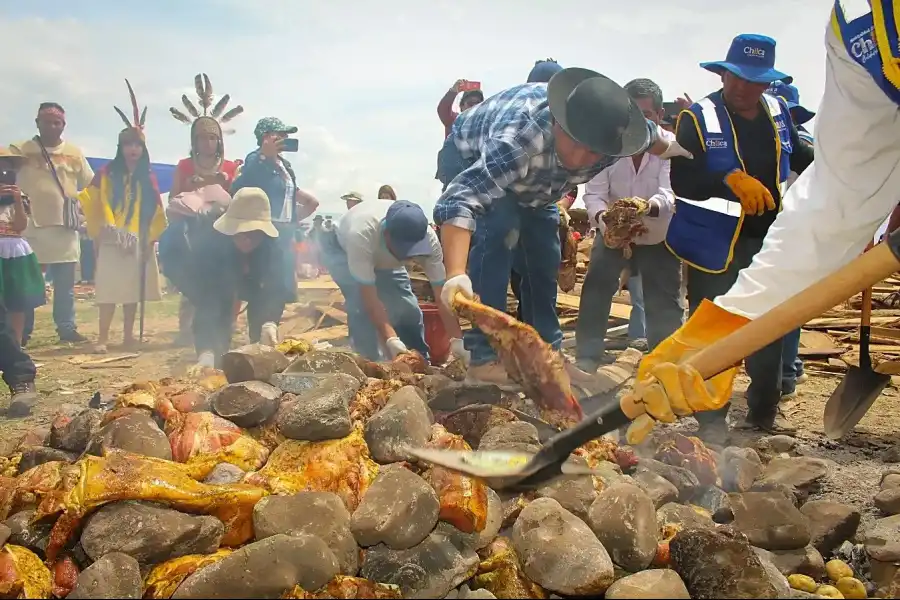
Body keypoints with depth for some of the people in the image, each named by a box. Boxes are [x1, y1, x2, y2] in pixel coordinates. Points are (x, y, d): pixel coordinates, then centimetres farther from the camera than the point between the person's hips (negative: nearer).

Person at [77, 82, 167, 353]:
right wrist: (101, 229, -8)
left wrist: (151, 239, 1)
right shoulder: (106, 173, 1)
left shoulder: (148, 178, 9)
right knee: (109, 288, -7)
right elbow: (92, 203, -2)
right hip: (112, 241, -3)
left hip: (139, 241, 3)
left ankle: (128, 335, 16)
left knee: (133, 288, 8)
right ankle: (103, 337, -5)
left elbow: (156, 213, 8)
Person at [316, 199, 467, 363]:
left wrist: (457, 339, -38)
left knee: (407, 306, -4)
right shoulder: (361, 235, -46)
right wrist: (391, 339, -50)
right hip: (340, 249, -4)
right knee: (361, 304, -28)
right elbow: (369, 297, -42)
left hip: (383, 258, 4)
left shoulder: (429, 240, -34)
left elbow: (442, 294, -30)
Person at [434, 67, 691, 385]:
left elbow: (651, 138, -3)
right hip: (471, 159, -6)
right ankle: (484, 357, -23)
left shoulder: (608, 131, -28)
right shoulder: (518, 137, -48)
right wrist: (456, 274, -71)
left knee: (544, 255, 4)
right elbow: (461, 198, -58)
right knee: (499, 231, -29)